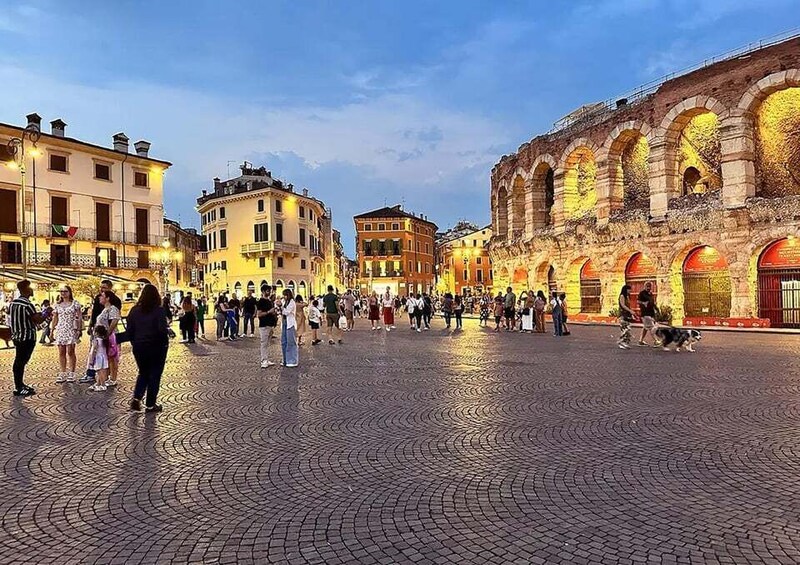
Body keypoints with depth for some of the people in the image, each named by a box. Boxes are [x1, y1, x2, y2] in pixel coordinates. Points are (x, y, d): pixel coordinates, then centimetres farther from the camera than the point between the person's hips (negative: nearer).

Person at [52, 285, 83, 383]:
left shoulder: (75, 303, 1)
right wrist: (52, 330, 10)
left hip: (71, 330, -4)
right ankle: (62, 373, 9)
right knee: (61, 352, 4)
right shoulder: (57, 305, 13)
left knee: (70, 352, -5)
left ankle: (71, 373, 1)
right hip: (60, 330, 4)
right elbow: (55, 319, 16)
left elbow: (79, 317, -2)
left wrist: (79, 329, -9)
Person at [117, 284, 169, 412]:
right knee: (154, 375, 8)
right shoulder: (158, 311, -13)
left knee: (143, 373, 21)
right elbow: (163, 330, -19)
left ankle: (136, 398, 6)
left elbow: (130, 332, 1)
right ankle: (150, 404, 12)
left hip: (139, 347, 4)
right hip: (156, 347, -4)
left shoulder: (134, 310, -1)